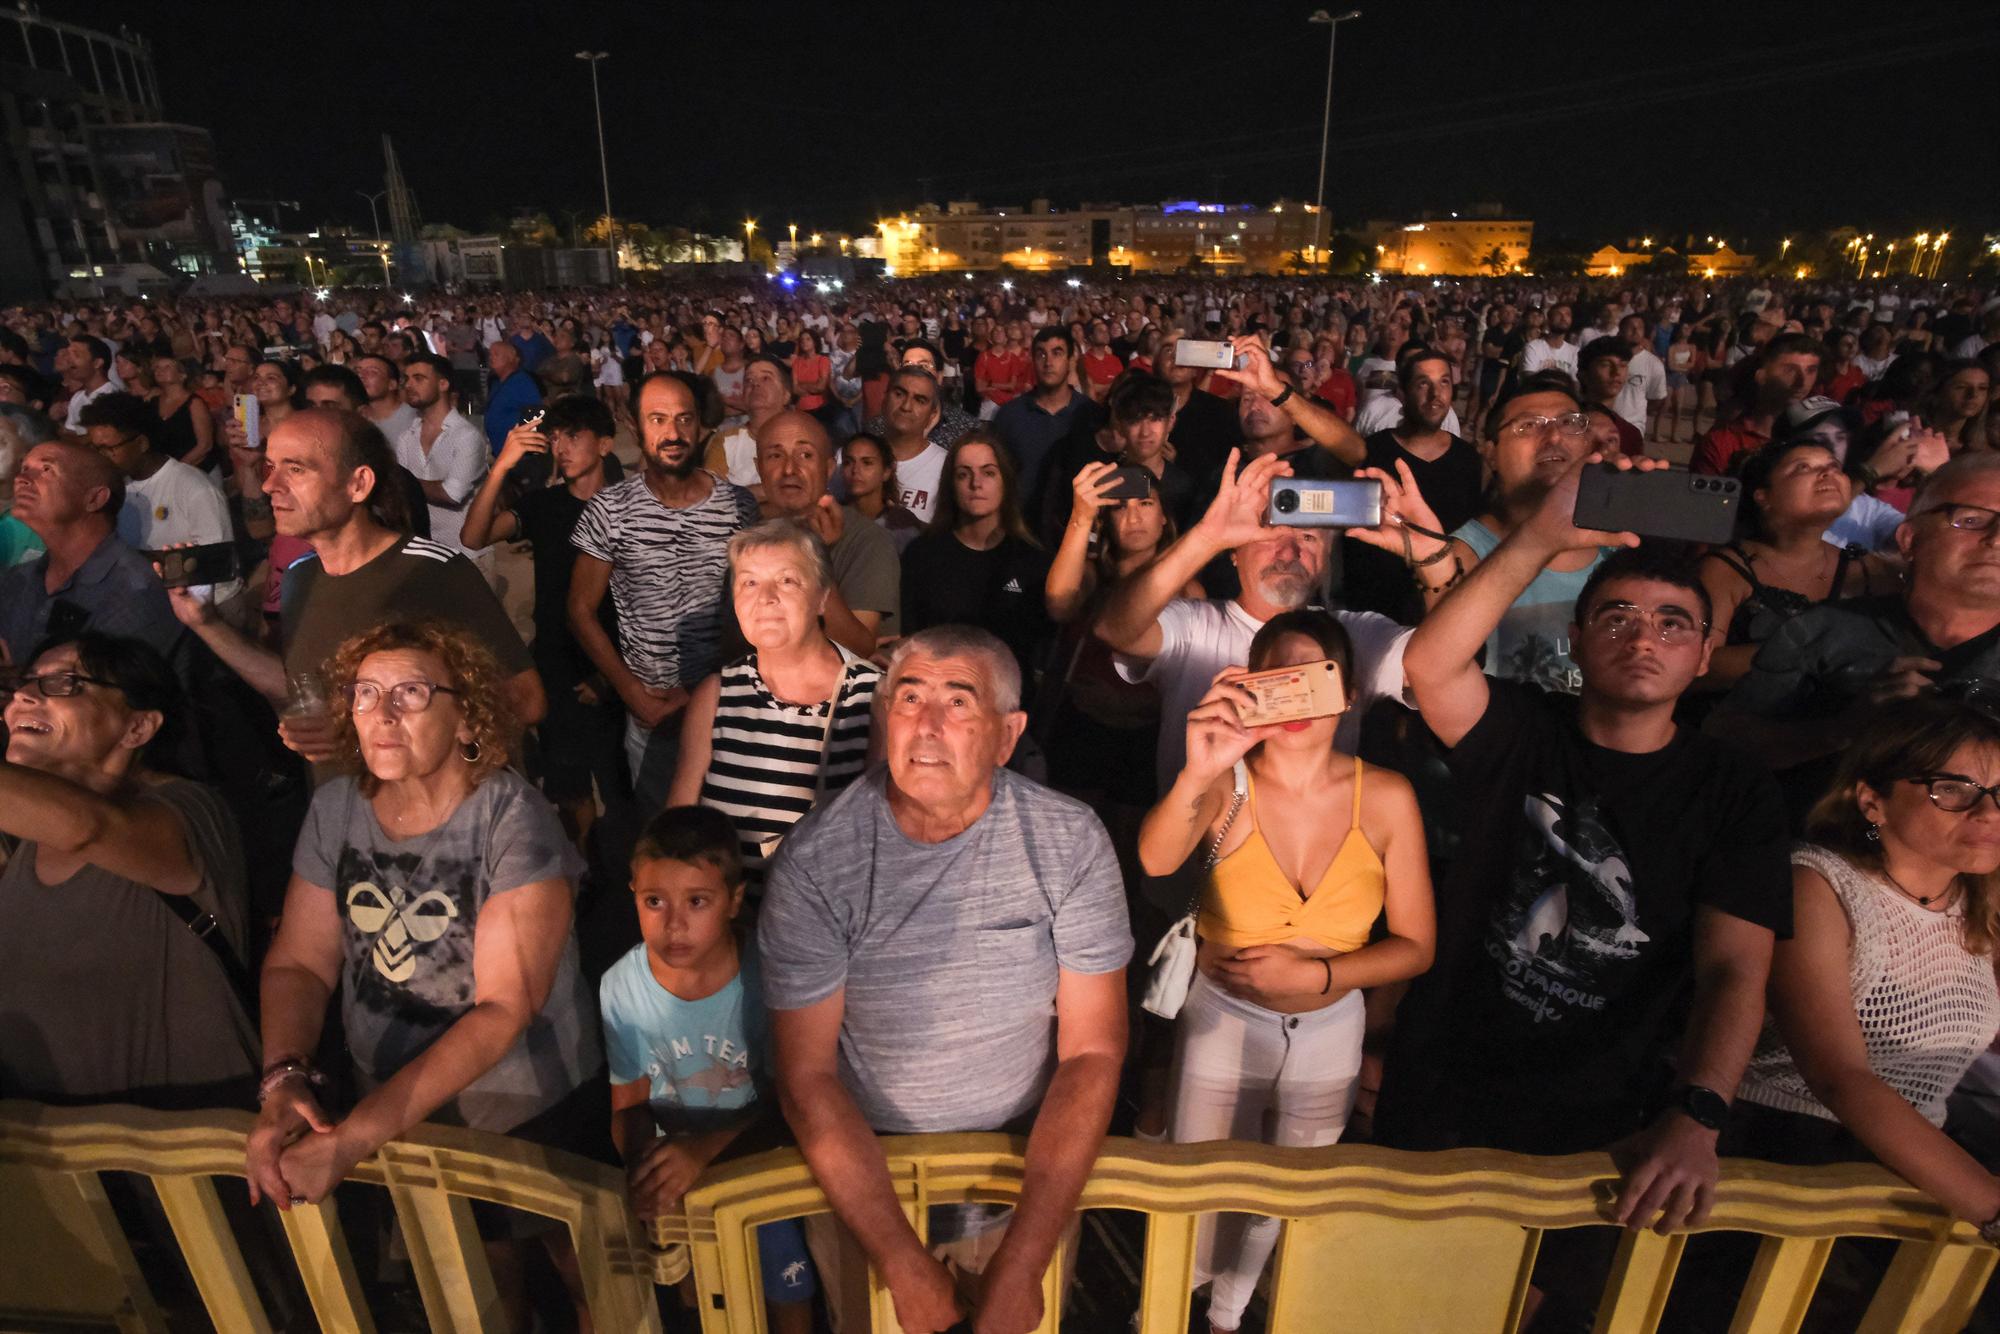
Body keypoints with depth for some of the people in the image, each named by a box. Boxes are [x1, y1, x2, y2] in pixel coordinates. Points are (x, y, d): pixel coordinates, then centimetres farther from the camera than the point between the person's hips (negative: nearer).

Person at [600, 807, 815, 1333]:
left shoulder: (765, 976, -20)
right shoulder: (621, 987, -11)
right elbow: (630, 1104, -1)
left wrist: (707, 1147, -25)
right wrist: (641, 1161, -21)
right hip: (675, 1156, 2)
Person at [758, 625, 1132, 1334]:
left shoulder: (1071, 842, -16)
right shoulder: (814, 860, -18)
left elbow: (1091, 1054, -13)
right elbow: (807, 1075, -14)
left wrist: (1020, 1265, -19)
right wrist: (905, 1265, -20)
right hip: (858, 1178, 0)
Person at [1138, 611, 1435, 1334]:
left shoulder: (1386, 797, -15)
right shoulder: (1227, 784, -20)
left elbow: (1415, 946, -8)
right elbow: (1154, 861, -41)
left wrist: (1313, 973, -22)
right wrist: (1197, 773, -59)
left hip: (1330, 1030, 2)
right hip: (1223, 1021, -2)